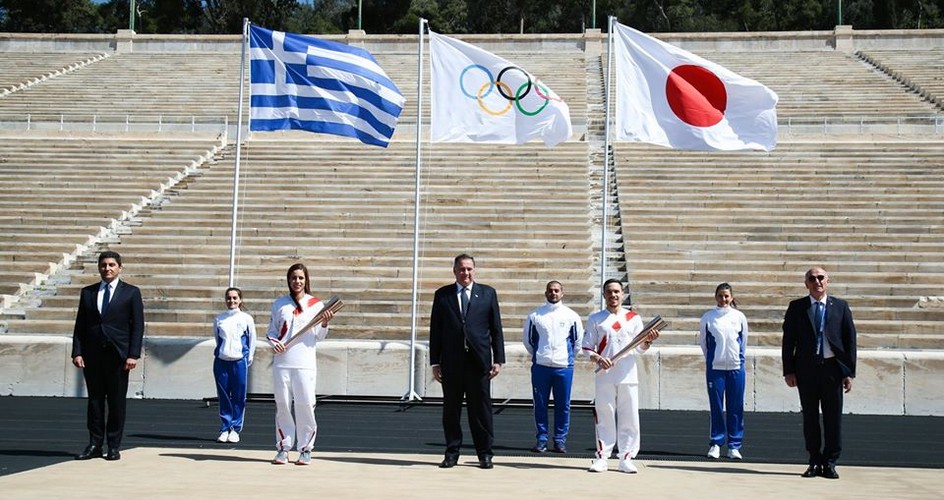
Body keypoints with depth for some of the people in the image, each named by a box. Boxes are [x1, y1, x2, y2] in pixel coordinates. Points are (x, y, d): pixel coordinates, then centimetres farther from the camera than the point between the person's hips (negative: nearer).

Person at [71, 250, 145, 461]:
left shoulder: (131, 292, 4)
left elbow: (138, 326, 0)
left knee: (117, 402, 1)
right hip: (92, 354, 3)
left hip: (117, 354, -2)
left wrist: (133, 355, -9)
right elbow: (80, 325, 10)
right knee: (94, 400, 6)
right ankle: (95, 444, 12)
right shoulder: (87, 292, 12)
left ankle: (114, 446, 8)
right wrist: (77, 352, -1)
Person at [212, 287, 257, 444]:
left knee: (238, 397, -1)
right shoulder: (219, 319, 8)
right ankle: (225, 429, 11)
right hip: (221, 361, 1)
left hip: (239, 361, -1)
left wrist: (249, 358, 9)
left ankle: (235, 429, 7)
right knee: (224, 396, 3)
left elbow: (252, 339, 10)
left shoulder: (246, 318, 4)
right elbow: (216, 338, 18)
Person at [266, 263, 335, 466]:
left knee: (305, 405, -4)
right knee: (282, 404, 3)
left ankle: (305, 449, 5)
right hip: (282, 362, 2)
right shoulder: (279, 304, 11)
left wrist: (324, 323, -11)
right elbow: (271, 331, 16)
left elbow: (319, 337, 8)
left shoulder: (316, 304, 6)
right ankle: (283, 447, 12)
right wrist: (274, 342, -4)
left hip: (305, 363, -2)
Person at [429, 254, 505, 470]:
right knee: (450, 409, 5)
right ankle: (452, 452, 15)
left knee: (481, 408, 2)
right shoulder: (442, 295, 8)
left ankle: (485, 453, 12)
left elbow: (496, 329, 6)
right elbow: (435, 330, 7)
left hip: (479, 360, -1)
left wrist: (498, 359, 0)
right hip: (451, 361, 1)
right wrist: (435, 362, 2)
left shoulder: (488, 293, 7)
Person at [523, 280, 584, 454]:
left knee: (563, 405, 2)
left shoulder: (571, 316, 3)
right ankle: (541, 439, 10)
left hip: (564, 367, 0)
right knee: (540, 404, 3)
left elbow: (578, 340, 13)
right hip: (540, 367, 0)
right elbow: (528, 339, 15)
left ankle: (560, 439, 11)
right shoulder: (535, 315, 4)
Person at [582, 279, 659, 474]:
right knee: (604, 417, 1)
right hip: (604, 376, -1)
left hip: (628, 376, 1)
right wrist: (598, 359, -14)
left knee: (629, 419, 0)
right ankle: (601, 457, 9)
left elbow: (640, 348, 10)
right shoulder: (595, 319, 7)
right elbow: (587, 347, 5)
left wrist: (648, 340, -11)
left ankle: (626, 459, 7)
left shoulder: (634, 318, 10)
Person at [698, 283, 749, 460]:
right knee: (716, 407, 1)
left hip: (736, 367, 1)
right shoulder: (708, 317, 0)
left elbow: (744, 341, 15)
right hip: (715, 367, -1)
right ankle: (715, 444, 9)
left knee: (736, 407, 2)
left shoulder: (739, 317, 4)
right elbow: (702, 341, 10)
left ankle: (734, 445, 9)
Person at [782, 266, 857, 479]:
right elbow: (788, 341, 4)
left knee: (833, 417, 2)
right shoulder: (796, 308, 5)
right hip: (806, 368, 0)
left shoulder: (840, 307, 5)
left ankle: (830, 463, 11)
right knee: (810, 416, 6)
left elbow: (850, 340, 4)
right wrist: (789, 371, -3)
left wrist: (849, 372, -2)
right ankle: (815, 462, 15)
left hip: (832, 368, 0)